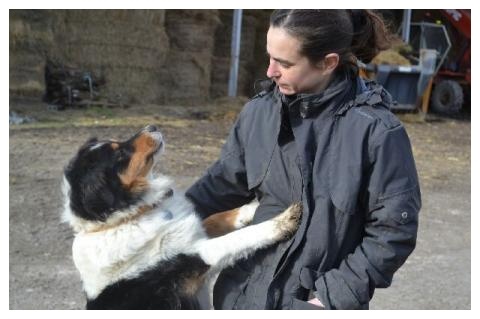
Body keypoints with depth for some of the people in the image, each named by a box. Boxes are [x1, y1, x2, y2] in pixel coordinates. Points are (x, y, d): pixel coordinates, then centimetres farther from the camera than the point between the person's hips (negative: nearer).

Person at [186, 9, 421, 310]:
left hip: (316, 299, -4)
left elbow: (394, 231, -12)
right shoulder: (260, 110, -4)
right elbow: (225, 180, 9)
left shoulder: (376, 129, -17)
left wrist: (336, 295, -13)